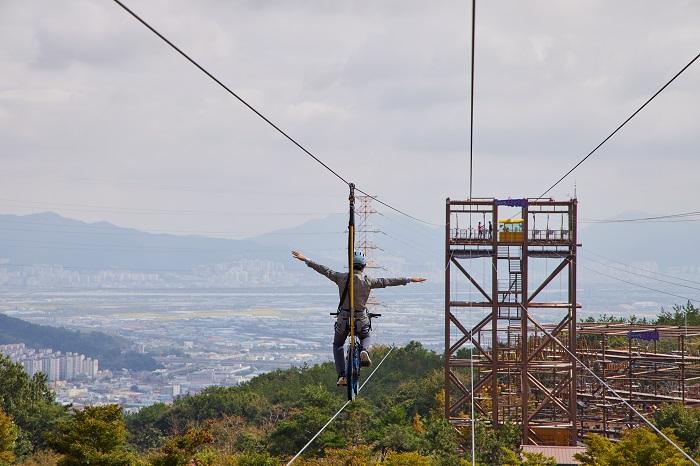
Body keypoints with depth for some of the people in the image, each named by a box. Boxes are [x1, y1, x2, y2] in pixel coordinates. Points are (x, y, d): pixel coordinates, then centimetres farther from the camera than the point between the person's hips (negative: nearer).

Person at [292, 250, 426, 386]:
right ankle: (364, 350, -6)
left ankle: (342, 375, 5)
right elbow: (388, 281, -1)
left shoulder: (342, 278, -6)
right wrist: (409, 280, 8)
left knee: (338, 345, 21)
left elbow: (324, 270, 1)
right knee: (366, 338, 30)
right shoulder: (368, 281, -7)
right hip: (361, 319, 0)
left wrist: (305, 260, 10)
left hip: (343, 319, 0)